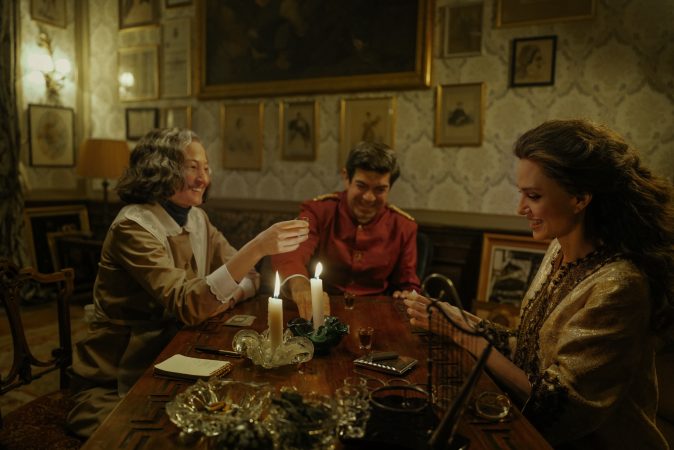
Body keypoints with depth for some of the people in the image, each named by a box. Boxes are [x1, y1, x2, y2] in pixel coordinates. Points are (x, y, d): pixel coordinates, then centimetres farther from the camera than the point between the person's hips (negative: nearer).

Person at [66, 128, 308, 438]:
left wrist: (223, 299, -18)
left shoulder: (197, 219, 2)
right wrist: (256, 249, -38)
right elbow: (186, 305, -31)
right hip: (113, 386, -6)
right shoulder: (132, 227, -20)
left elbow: (248, 277, 4)